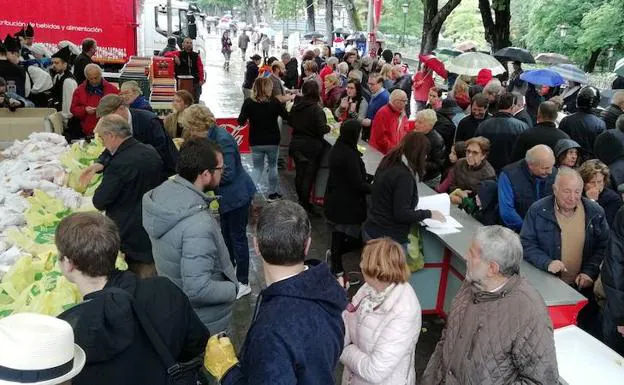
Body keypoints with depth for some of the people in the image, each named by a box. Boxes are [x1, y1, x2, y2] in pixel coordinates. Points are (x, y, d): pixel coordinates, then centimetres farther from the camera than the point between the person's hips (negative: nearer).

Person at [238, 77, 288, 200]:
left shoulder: (248, 103, -11)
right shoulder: (274, 103, -12)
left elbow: (241, 122, -10)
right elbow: (287, 117, -2)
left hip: (256, 142, 1)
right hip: (272, 141, -1)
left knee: (258, 168, 14)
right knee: (273, 166, 20)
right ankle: (272, 193, 29)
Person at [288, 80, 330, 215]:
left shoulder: (296, 106, 1)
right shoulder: (316, 109, -19)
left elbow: (290, 121, 14)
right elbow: (321, 129, -21)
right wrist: (330, 127, -3)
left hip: (296, 143, 6)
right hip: (311, 146, -6)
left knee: (299, 173, 16)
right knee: (309, 175, 3)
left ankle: (301, 200, 30)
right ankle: (305, 205, 9)